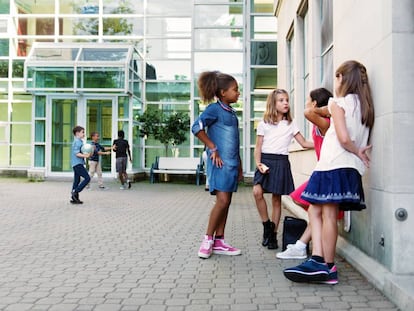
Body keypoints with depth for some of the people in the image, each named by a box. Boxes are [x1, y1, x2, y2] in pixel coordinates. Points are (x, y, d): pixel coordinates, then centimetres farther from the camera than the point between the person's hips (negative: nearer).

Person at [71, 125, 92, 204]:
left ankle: (74, 198, 15)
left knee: (77, 181, 11)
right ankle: (75, 192, -11)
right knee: (87, 178, -11)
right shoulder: (77, 142, -12)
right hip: (78, 164, -11)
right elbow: (77, 153, -20)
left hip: (77, 164, 11)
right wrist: (85, 156, -27)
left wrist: (87, 154, 10)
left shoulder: (79, 141, 19)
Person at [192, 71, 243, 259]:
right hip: (220, 162, -8)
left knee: (226, 202, 8)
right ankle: (208, 239, -1)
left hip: (232, 163, 8)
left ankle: (219, 242, 13)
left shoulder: (231, 112, 18)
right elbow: (197, 127, -20)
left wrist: (239, 167, 21)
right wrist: (213, 148, -17)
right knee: (222, 200, -13)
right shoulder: (215, 108, -7)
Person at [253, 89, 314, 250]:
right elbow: (258, 147, 5)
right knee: (257, 191, -22)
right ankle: (267, 225, -3)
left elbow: (304, 143, 10)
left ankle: (273, 234, 14)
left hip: (281, 162, 1)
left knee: (277, 199, 3)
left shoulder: (290, 125, 11)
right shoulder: (264, 124, 7)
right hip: (265, 160, -1)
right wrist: (258, 163, -10)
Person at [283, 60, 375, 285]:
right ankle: (317, 260, 3)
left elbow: (344, 138, -14)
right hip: (352, 168, 8)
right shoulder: (365, 105, 17)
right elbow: (363, 139, 13)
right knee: (315, 211, 10)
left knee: (328, 215, -3)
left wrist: (358, 152, -1)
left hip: (334, 165, -8)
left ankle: (328, 268, 3)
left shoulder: (338, 103, -5)